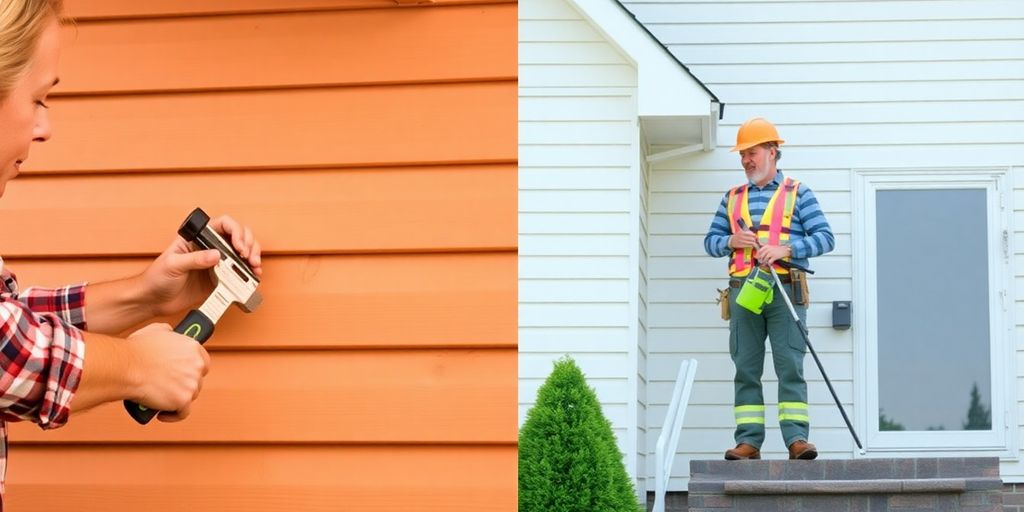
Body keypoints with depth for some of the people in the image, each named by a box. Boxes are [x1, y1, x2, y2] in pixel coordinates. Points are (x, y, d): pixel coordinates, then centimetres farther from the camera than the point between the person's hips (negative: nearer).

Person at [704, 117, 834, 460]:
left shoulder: (797, 194, 9)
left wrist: (785, 249, -14)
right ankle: (748, 441, 1)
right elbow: (710, 241, 19)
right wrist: (731, 242, -3)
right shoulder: (733, 198, 21)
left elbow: (825, 237, 0)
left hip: (785, 291, -4)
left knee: (790, 366, -9)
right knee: (746, 369, 1)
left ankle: (796, 438, -11)